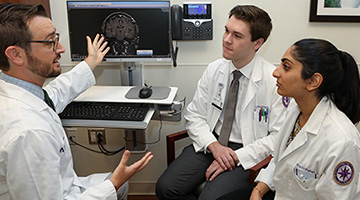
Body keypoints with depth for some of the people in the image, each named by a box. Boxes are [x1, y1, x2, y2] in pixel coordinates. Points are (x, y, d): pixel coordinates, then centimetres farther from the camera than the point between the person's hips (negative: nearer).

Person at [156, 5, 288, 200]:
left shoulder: (274, 81, -13)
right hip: (210, 144, 5)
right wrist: (214, 146, -12)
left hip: (247, 152, -4)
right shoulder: (214, 70, 1)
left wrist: (237, 157, -18)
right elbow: (194, 116, 5)